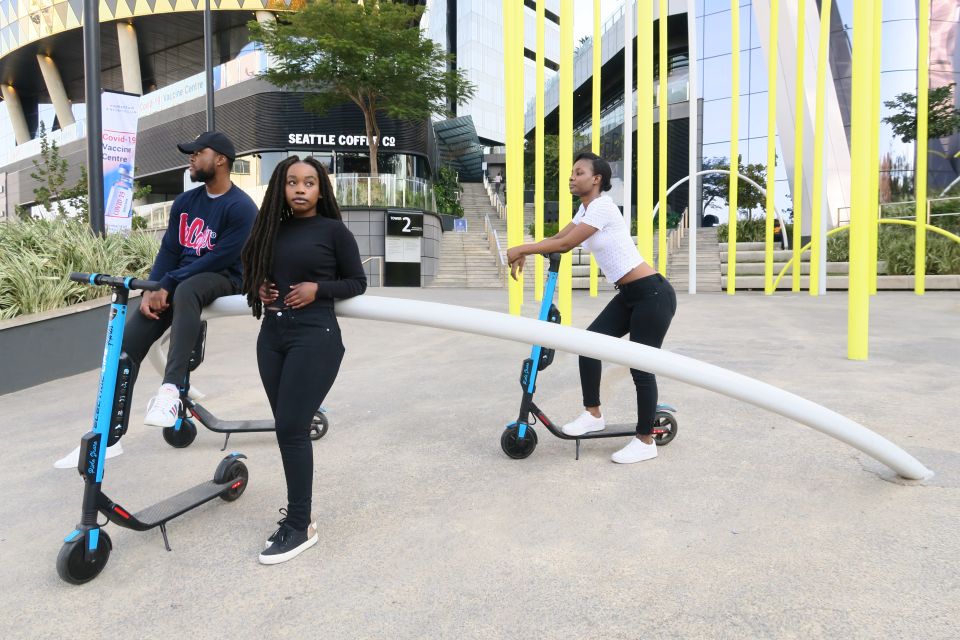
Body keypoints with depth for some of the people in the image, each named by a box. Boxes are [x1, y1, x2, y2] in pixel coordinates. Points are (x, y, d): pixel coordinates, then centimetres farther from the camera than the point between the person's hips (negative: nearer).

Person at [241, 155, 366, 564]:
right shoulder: (273, 229, 12)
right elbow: (256, 272, 24)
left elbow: (357, 282, 2)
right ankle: (297, 513, 22)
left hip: (315, 337, -6)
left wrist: (318, 288, -13)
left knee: (292, 428, -9)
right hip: (272, 335, 6)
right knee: (287, 428, 9)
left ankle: (300, 526, 3)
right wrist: (259, 289, 2)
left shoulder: (334, 230, -2)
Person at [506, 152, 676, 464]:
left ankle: (646, 442, 11)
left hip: (653, 295, -9)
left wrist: (522, 249, -13)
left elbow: (566, 244, -20)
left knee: (641, 367, -3)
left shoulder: (602, 207, -17)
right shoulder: (586, 208, 12)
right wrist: (523, 252, -5)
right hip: (629, 296, 10)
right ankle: (593, 414, 18)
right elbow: (558, 238, 10)